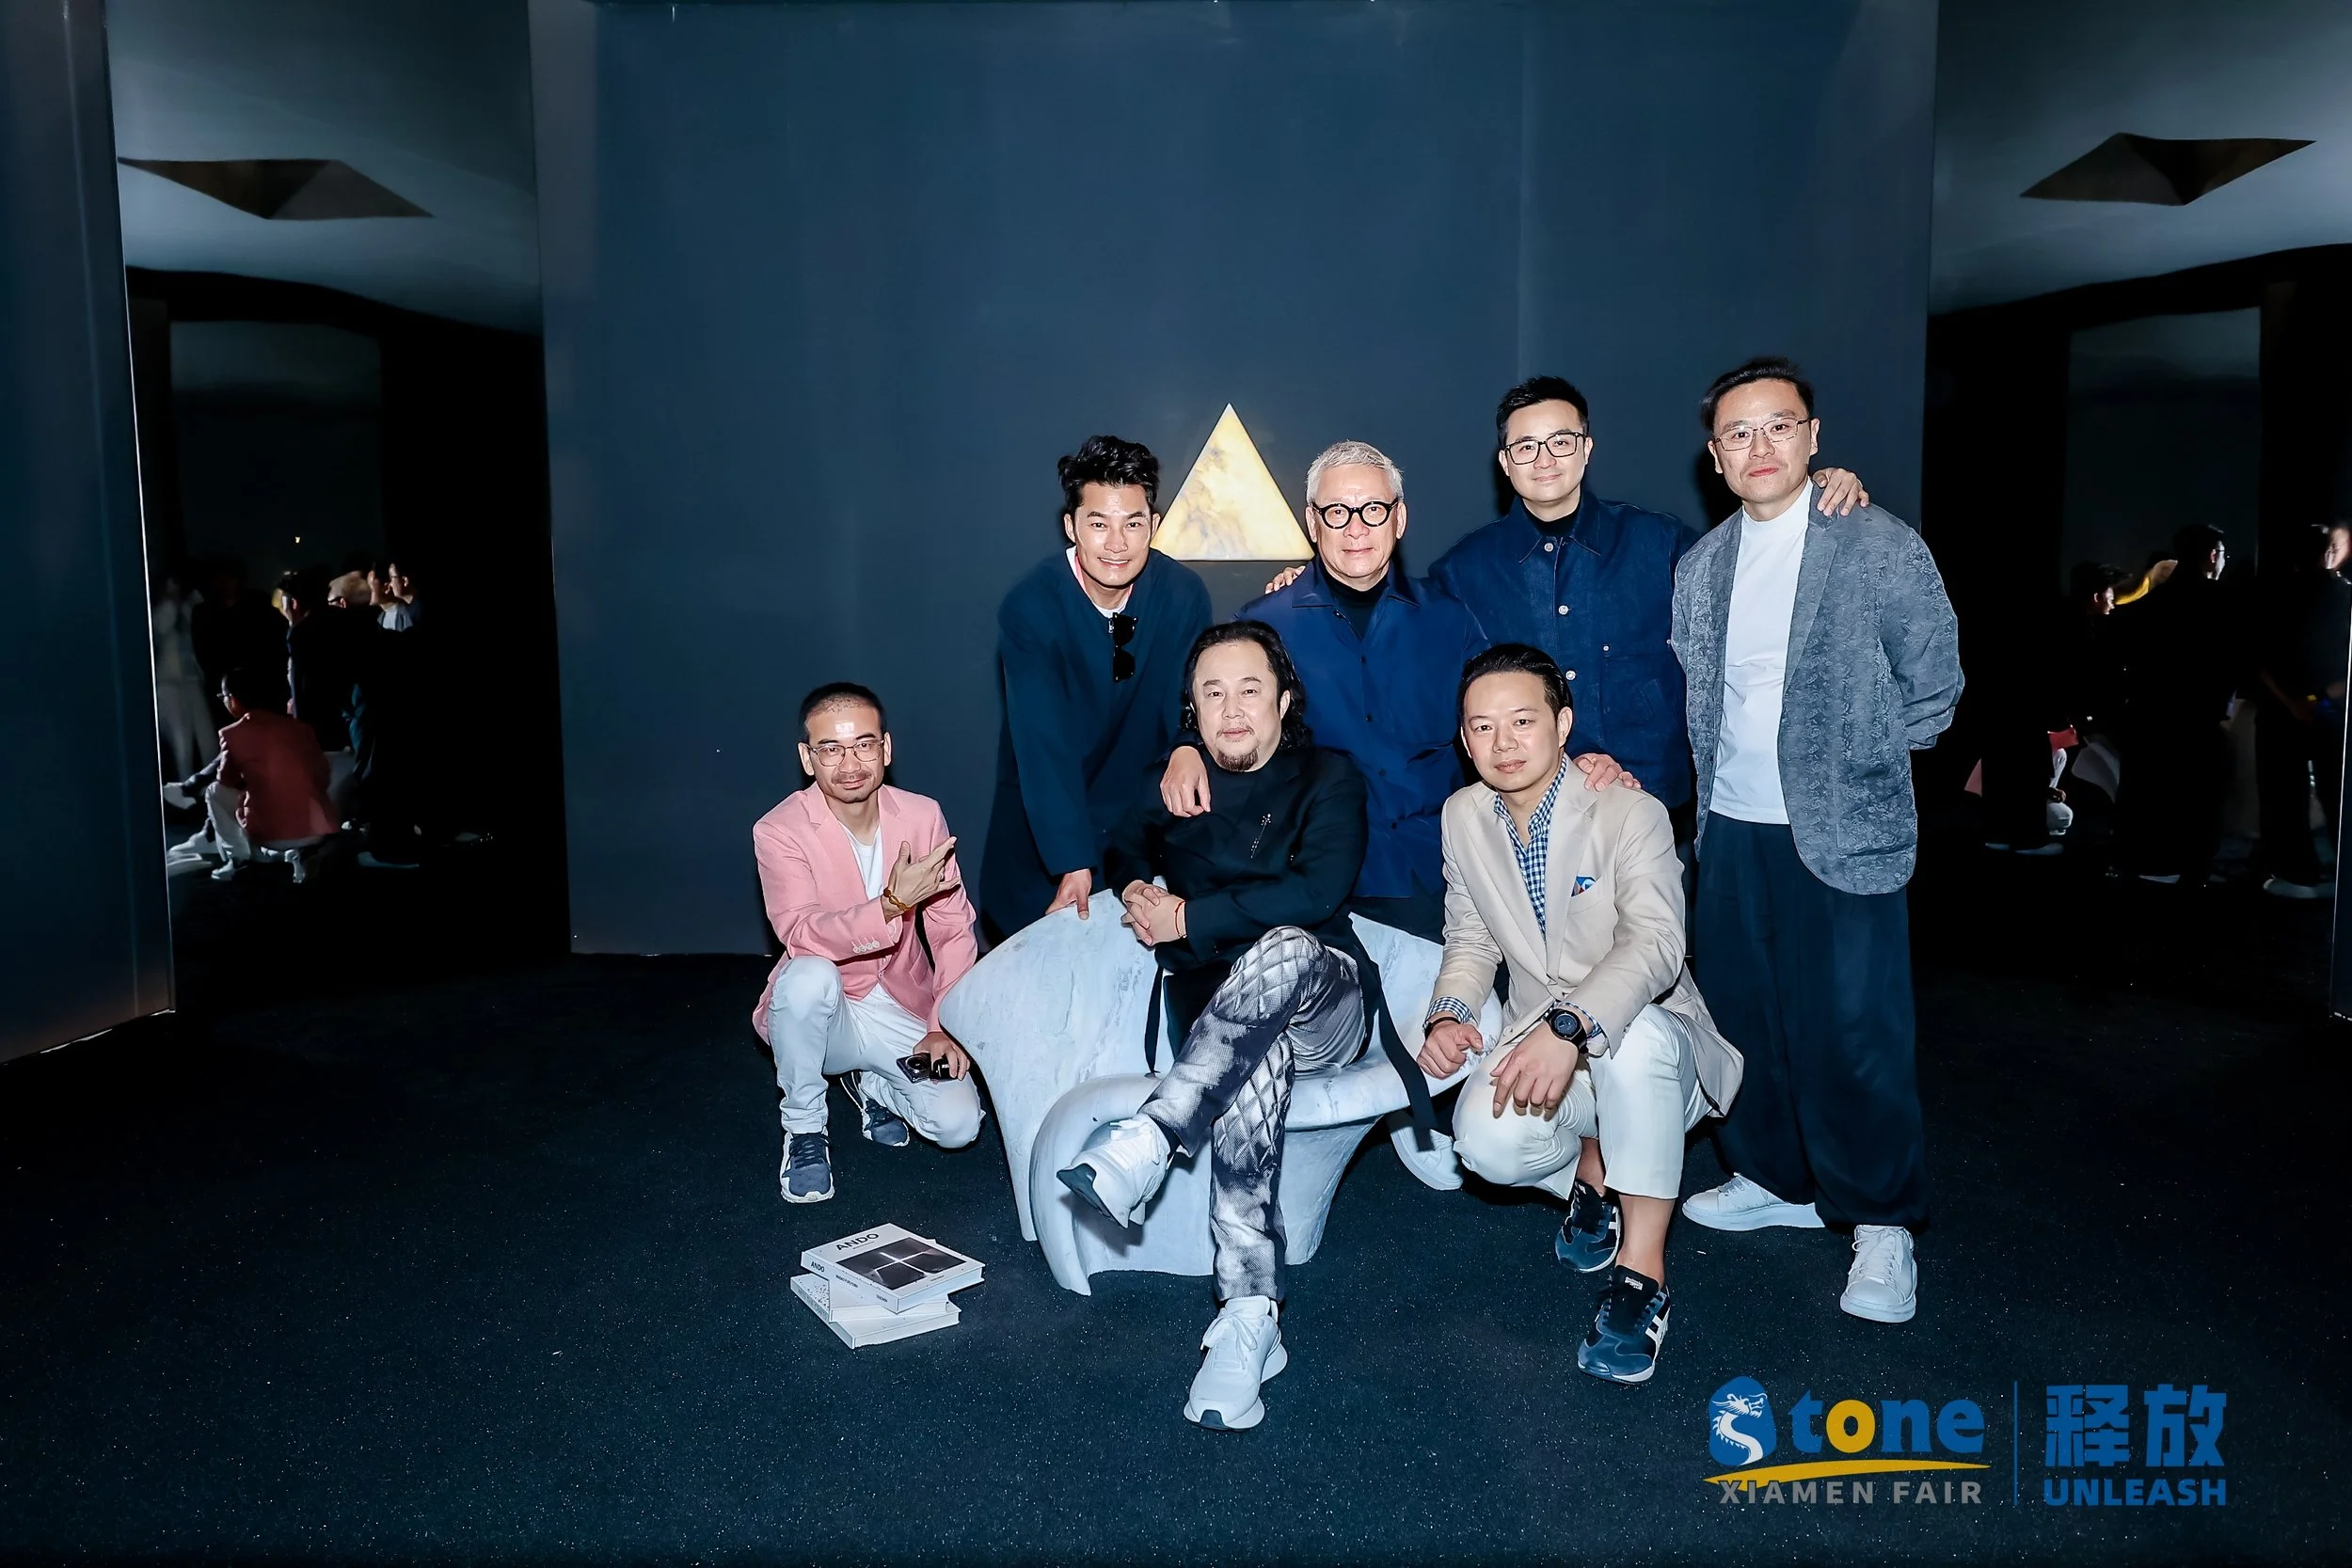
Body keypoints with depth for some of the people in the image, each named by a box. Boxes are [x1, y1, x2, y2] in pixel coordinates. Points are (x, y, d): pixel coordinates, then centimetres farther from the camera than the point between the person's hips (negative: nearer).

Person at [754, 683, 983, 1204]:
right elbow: (800, 932, -30)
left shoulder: (922, 816, -6)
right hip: (826, 1010, -2)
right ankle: (804, 1128, -10)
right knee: (809, 976, -37)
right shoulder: (779, 831, -15)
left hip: (903, 1012, 3)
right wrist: (892, 905, -43)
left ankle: (872, 1083, 18)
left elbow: (953, 931, -2)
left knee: (958, 1125, -18)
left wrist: (946, 1026, -12)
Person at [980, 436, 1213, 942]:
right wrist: (1072, 862, -31)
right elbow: (1042, 743, -26)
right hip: (1043, 818, -2)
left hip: (1141, 808, 2)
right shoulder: (1030, 608, -22)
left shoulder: (1184, 595, -14)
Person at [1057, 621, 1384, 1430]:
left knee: (1283, 949, -39)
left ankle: (1142, 1144, -42)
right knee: (1257, 1062, -37)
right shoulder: (1170, 790, 17)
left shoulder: (1327, 778, 4)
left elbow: (1319, 891, -12)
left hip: (1324, 1005, -1)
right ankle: (1249, 1316, -40)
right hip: (1210, 1012, 2)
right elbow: (1122, 853, 31)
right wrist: (1135, 890, 6)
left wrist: (1187, 920, -11)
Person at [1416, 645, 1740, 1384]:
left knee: (1636, 1036, -40)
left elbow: (1655, 944, -29)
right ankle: (1591, 1164, 8)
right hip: (1540, 1039, 4)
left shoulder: (1631, 812, -15)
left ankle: (1642, 1270, -23)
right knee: (1490, 1143, -29)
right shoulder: (1463, 816, 3)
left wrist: (1570, 1026, -46)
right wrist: (1449, 1013, -11)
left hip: (1649, 1041, -3)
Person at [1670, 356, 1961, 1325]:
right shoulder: (1700, 566, 8)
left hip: (1845, 834, -5)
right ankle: (1777, 1181, 31)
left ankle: (1882, 1225, 13)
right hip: (1732, 830, 5)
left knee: (1852, 1031, -3)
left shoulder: (1883, 548, -6)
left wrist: (1853, 768, 0)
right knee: (1744, 1015, 13)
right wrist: (1716, 778, 9)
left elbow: (1935, 685, -1)